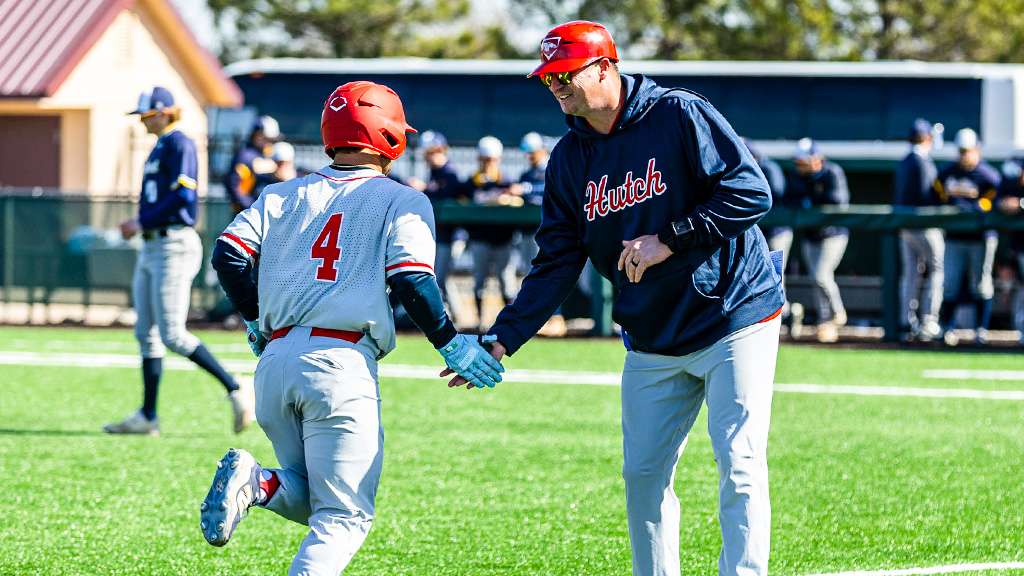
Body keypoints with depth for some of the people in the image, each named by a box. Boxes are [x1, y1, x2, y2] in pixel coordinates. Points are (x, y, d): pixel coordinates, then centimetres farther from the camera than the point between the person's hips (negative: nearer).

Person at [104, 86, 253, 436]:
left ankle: (236, 390, -9)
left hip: (174, 245, -10)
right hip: (151, 248, 10)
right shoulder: (159, 148, 18)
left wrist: (143, 222, -17)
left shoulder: (179, 144, -10)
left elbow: (182, 196, -21)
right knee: (147, 334, 8)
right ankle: (147, 417, 10)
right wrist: (140, 224, 9)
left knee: (172, 335, -13)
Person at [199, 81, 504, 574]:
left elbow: (228, 255, 5)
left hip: (275, 361, 5)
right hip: (342, 364, -5)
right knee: (344, 516, -2)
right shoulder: (402, 201, 5)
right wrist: (450, 344, 3)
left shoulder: (283, 196, 16)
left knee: (309, 498, 20)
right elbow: (410, 281, -8)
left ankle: (256, 482, -12)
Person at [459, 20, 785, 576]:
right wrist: (502, 339, -6)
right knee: (643, 473, 6)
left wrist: (670, 239, -21)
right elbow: (556, 265, 5)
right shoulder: (569, 159, 6)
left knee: (739, 463, -11)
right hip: (651, 339, 6)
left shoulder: (680, 115, -11)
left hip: (734, 319, -6)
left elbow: (751, 192, -18)